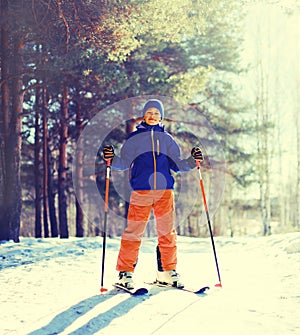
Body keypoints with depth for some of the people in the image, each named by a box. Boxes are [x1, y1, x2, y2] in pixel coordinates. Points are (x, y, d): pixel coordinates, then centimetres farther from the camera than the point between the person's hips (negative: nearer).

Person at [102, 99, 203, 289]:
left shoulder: (167, 139, 16)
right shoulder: (135, 137, 11)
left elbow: (177, 165, 17)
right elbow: (124, 162, 6)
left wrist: (192, 161, 1)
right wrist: (111, 159, -12)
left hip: (165, 190, 3)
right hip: (141, 190, -2)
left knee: (167, 231, 3)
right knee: (134, 231, -7)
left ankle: (167, 271, 13)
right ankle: (126, 272, 0)